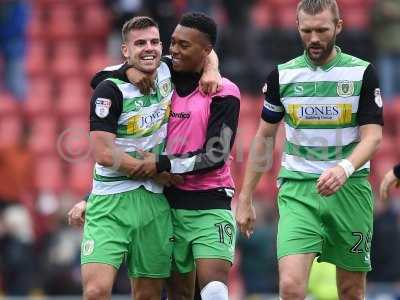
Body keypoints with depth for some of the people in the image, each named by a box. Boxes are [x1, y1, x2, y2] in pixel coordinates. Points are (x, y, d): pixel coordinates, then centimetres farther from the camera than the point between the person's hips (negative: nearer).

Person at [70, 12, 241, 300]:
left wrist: (163, 165, -14)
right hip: (167, 202, 4)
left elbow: (215, 156, -11)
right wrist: (130, 69, -7)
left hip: (209, 203, -4)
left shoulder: (224, 93, -6)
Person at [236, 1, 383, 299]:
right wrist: (245, 199, 11)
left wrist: (344, 168, -26)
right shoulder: (282, 75, 4)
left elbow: (372, 136, -6)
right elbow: (264, 137, 13)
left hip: (349, 188, 0)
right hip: (297, 189, 0)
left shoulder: (363, 73, -1)